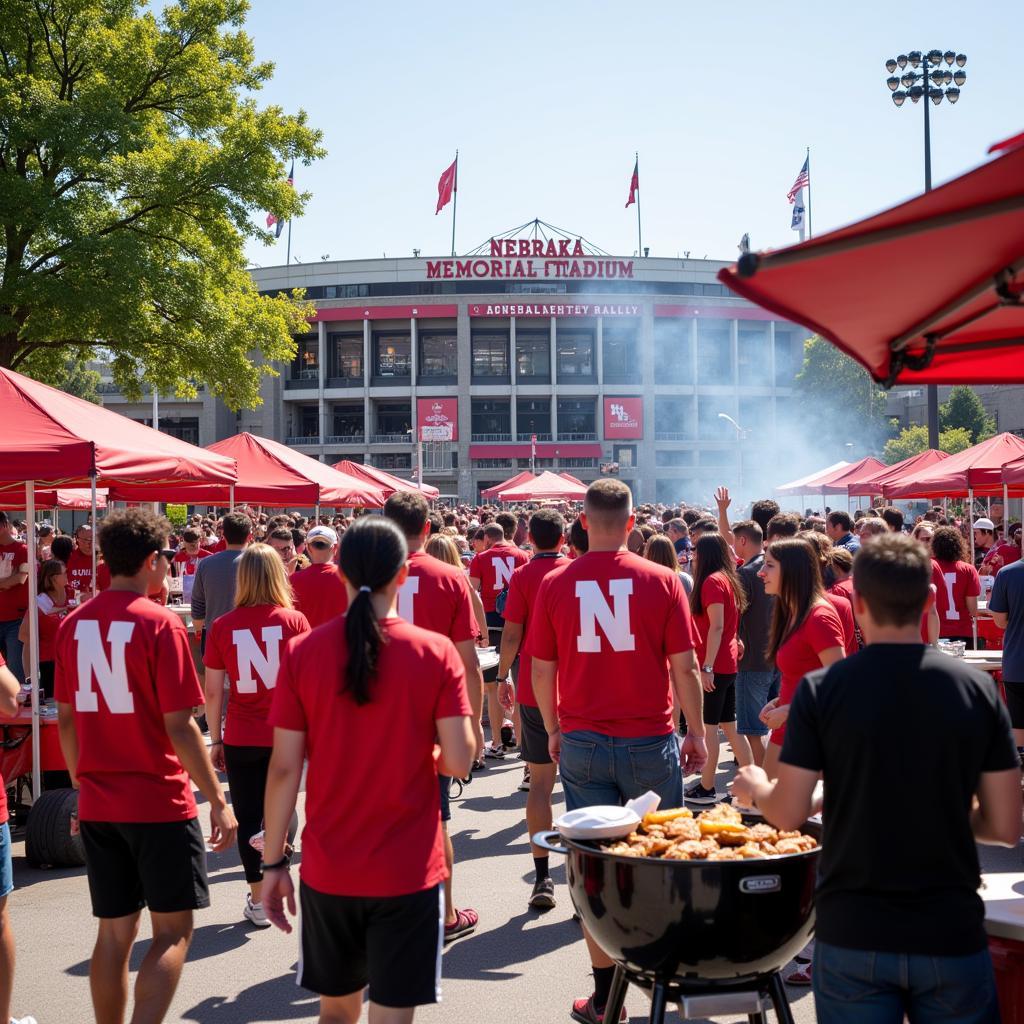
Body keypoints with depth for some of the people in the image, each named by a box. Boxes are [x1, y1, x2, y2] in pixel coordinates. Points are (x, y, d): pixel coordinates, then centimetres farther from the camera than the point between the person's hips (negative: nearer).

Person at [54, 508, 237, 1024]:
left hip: (97, 803, 6)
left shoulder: (74, 624, 3)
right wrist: (217, 799, -8)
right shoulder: (159, 623, -14)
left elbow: (66, 717, 9)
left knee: (114, 932, 14)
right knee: (172, 930, 5)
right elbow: (178, 726, -15)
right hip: (159, 802, -5)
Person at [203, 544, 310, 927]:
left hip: (240, 738, 0)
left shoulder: (222, 627, -5)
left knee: (248, 819, 11)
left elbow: (213, 691, -2)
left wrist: (215, 739, 9)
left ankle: (258, 902, 15)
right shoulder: (294, 621, -6)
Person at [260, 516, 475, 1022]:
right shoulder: (436, 652, -9)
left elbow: (284, 768, -5)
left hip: (327, 869, 2)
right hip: (408, 869, -2)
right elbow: (459, 761, -11)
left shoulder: (302, 652, -6)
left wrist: (273, 861, 3)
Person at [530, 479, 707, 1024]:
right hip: (651, 742, -1)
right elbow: (684, 667, -4)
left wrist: (554, 731, 17)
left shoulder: (555, 585, -3)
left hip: (583, 743, 1)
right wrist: (697, 733, 8)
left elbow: (542, 670, 2)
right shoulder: (661, 581, -7)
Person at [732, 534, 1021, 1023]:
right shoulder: (976, 688, -6)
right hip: (951, 934, 1)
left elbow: (788, 813, -8)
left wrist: (755, 788, 13)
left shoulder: (821, 689, -10)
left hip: (853, 933, -1)